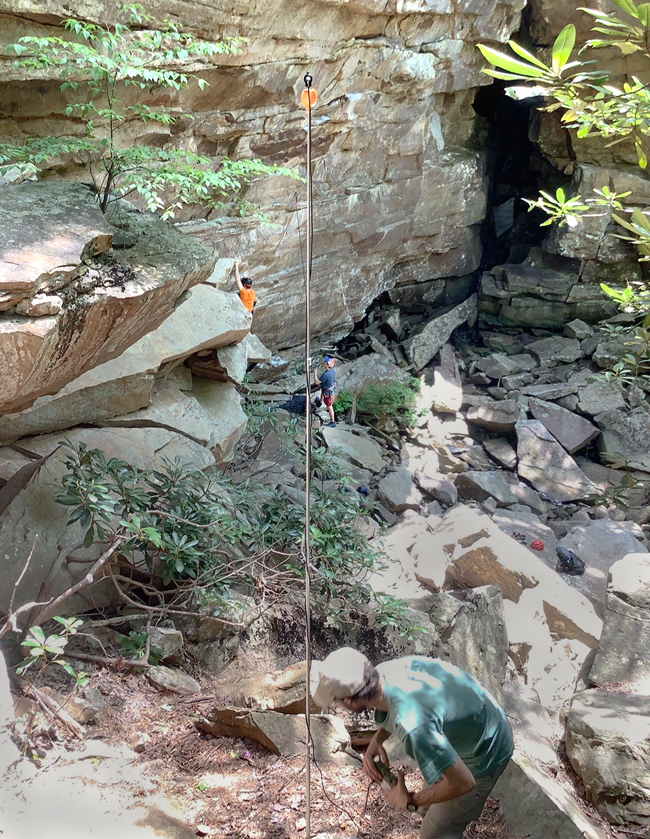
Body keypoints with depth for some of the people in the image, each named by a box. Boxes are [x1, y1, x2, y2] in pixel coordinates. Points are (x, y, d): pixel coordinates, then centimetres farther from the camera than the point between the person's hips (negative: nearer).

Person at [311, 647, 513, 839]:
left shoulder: (413, 726, -43)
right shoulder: (384, 670, -20)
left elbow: (463, 783, -31)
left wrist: (411, 801, -18)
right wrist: (376, 741, -9)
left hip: (483, 755, -7)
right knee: (429, 809, 25)